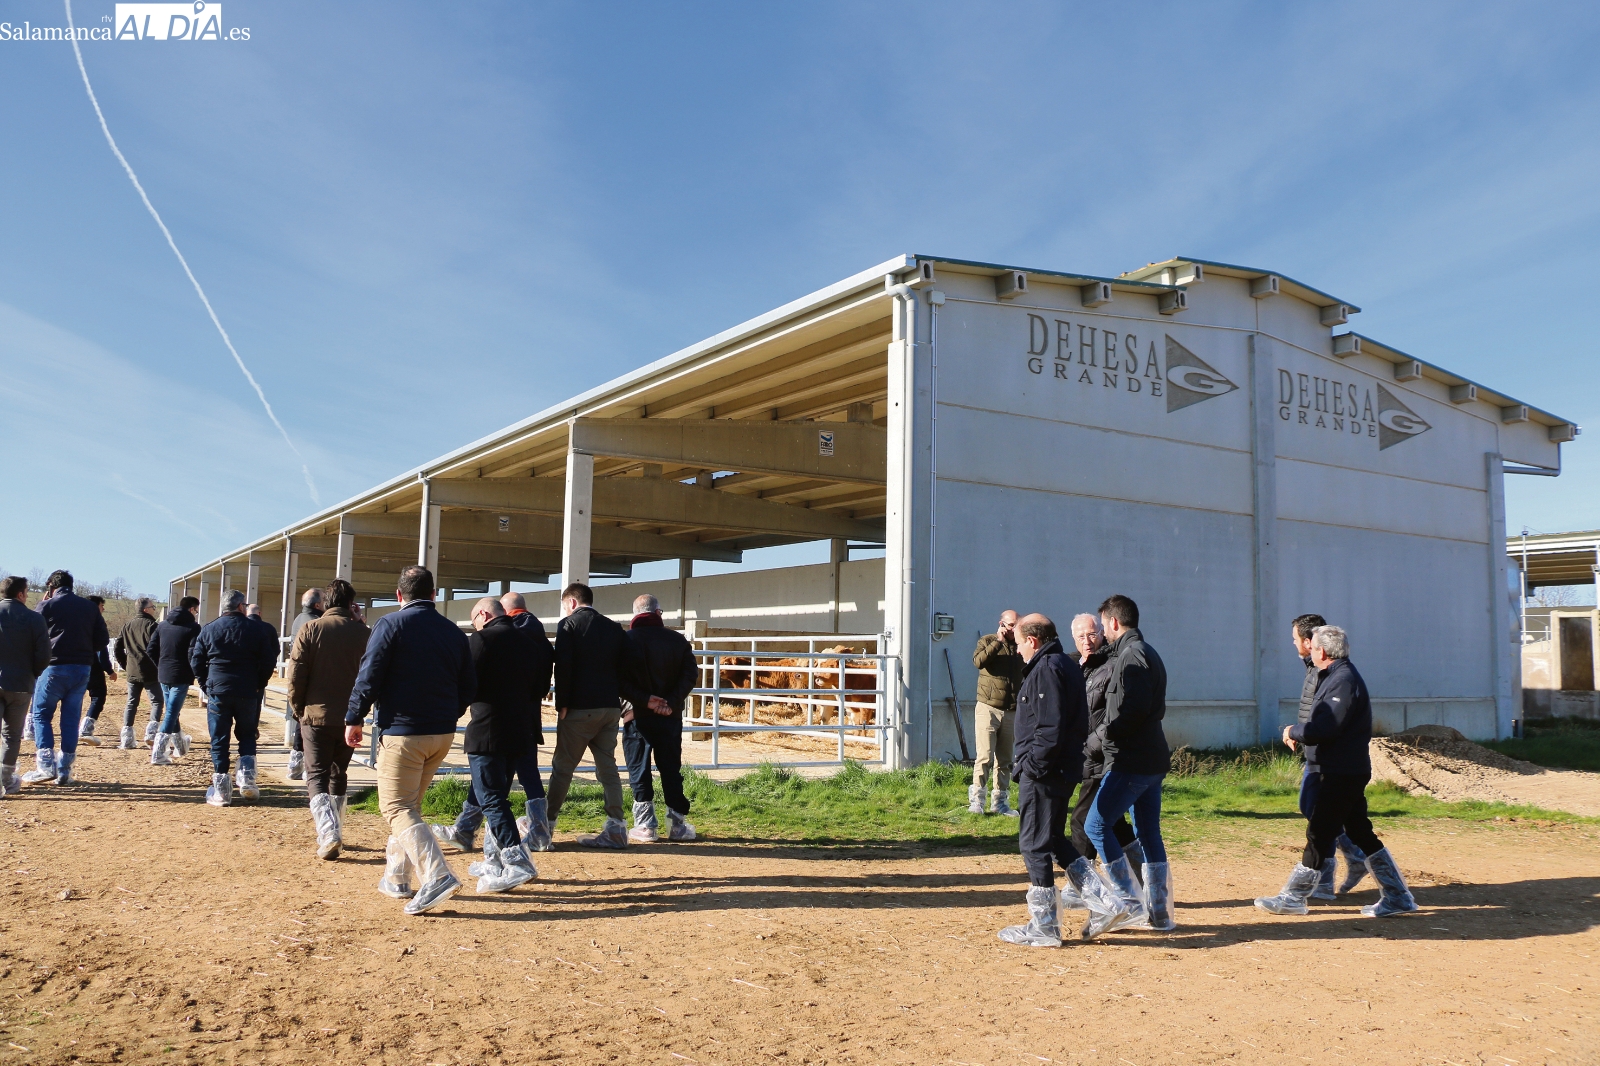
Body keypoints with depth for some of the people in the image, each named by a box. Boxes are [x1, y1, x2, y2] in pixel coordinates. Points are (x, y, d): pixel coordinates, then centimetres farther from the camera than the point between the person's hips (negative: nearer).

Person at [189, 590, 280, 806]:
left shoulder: (209, 629, 4)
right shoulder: (257, 629, -1)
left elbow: (196, 660, 3)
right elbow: (269, 662, -2)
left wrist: (206, 685, 13)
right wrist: (258, 685, 10)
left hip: (217, 692, 1)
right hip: (248, 692, 0)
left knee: (219, 740, 5)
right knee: (247, 735, 16)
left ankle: (221, 789, 4)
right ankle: (247, 777, -1)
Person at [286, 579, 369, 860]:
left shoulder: (310, 629, -6)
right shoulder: (363, 633, -2)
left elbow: (296, 675, -6)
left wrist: (297, 709, 8)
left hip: (316, 714, -2)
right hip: (350, 718, 2)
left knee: (317, 777, 2)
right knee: (339, 775, 18)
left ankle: (328, 833, -16)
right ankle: (335, 832, 25)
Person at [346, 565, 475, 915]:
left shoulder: (391, 624, -8)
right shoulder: (453, 631, 8)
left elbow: (369, 676, -12)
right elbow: (469, 685, 11)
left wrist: (354, 719, -1)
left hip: (402, 733, -6)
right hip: (443, 734, 6)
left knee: (397, 808, -3)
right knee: (409, 804, 20)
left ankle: (437, 875, -19)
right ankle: (396, 878, 25)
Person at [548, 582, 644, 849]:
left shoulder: (569, 624, -4)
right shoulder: (614, 628, 11)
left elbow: (563, 667, -12)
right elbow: (627, 669, 10)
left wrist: (561, 704, -9)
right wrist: (632, 700, 15)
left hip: (579, 707, -5)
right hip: (610, 707, 5)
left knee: (562, 767, 6)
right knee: (607, 767, 7)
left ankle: (547, 824, 13)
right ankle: (615, 829, 3)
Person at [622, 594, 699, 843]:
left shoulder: (626, 639, -4)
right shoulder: (678, 640, 3)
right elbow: (691, 673, -4)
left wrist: (643, 700, -11)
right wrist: (672, 702, -9)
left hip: (637, 715, -2)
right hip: (670, 717, 2)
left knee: (639, 771, 6)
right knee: (671, 770, 11)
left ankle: (645, 825, 6)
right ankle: (678, 825, 13)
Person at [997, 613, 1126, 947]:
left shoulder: (1046, 669, -16)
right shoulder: (1068, 666, 15)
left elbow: (1050, 729, -24)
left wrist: (1031, 766, -17)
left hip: (1044, 773, -10)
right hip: (1064, 769, 10)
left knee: (1034, 844, 0)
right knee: (1053, 840, 20)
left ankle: (1043, 928, 9)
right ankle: (1104, 902, 16)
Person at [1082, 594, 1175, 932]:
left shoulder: (1131, 656, -14)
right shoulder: (1149, 654, 18)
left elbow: (1132, 710, -24)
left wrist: (1100, 737, -11)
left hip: (1130, 762, -10)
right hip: (1154, 759, 10)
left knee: (1096, 825, -4)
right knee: (1149, 834, 13)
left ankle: (1132, 904, -3)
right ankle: (1159, 913, 16)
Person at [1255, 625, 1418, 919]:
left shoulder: (1343, 680, -19)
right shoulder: (1336, 676, 15)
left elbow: (1324, 729, -26)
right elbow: (1325, 724, 17)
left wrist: (1293, 731, -10)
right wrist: (1300, 733, 2)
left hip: (1342, 774, -10)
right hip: (1344, 771, 10)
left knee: (1319, 833, -3)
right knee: (1360, 832, 14)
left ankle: (1293, 898, 5)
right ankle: (1397, 896, 20)